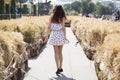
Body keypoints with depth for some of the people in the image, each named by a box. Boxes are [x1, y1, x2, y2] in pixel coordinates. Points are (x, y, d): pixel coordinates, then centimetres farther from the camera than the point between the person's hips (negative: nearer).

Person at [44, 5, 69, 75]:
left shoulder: (51, 17, 2)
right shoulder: (62, 18, -5)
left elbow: (49, 27, 2)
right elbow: (63, 28, -10)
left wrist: (48, 36, 10)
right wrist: (65, 37, -6)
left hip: (54, 35, 1)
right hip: (61, 35, -1)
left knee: (56, 52, 3)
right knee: (60, 52, 12)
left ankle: (58, 68, -8)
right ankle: (60, 68, 18)